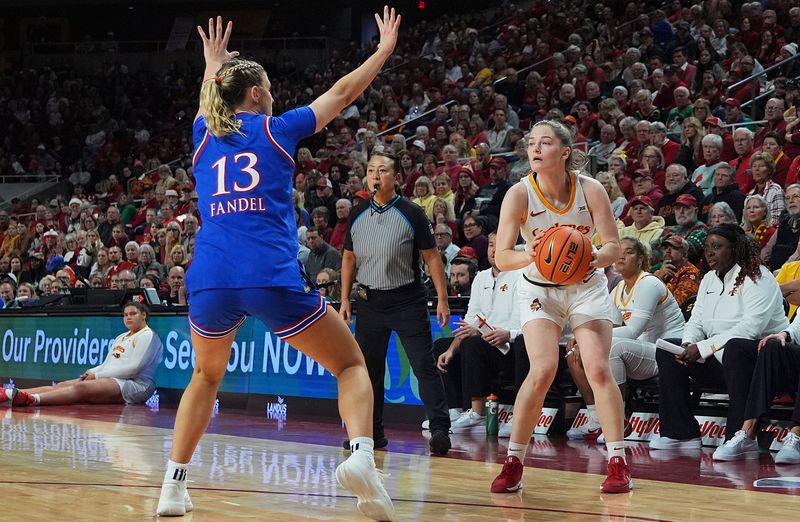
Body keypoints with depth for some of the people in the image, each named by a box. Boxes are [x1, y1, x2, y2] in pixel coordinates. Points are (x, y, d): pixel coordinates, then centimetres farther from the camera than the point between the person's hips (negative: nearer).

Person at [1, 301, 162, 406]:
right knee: (63, 385, -8)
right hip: (112, 380, 9)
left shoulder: (148, 336, -3)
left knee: (81, 388, -31)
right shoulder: (121, 338, 26)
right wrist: (92, 372, 0)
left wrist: (97, 375, -12)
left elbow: (134, 368, -14)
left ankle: (32, 399, -52)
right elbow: (107, 365, 23)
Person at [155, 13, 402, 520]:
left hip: (210, 282, 4)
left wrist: (213, 65, 62)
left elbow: (208, 103, 44)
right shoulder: (276, 130, 9)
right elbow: (342, 93, 20)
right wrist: (384, 49, 33)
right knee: (351, 363, 9)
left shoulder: (205, 136, 18)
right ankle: (361, 455, -20)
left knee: (207, 375, 29)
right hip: (273, 278, -4)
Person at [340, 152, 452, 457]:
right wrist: (345, 300, 10)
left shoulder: (411, 214, -5)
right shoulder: (357, 215, 7)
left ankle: (440, 430, -12)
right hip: (370, 302, 4)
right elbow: (349, 258, 16)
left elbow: (432, 257, -3)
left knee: (424, 365, -10)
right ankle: (372, 432, 17)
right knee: (368, 369, 7)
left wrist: (442, 300, -8)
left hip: (407, 301, -4)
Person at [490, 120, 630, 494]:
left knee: (598, 369, -12)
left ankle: (618, 463, -3)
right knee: (542, 370, -17)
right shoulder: (520, 194, -18)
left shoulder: (590, 189, -16)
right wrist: (531, 255, -41)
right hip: (539, 290, -1)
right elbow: (502, 258, -21)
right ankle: (513, 463, -6)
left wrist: (595, 258, -36)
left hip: (587, 286, 1)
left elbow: (614, 245, -13)